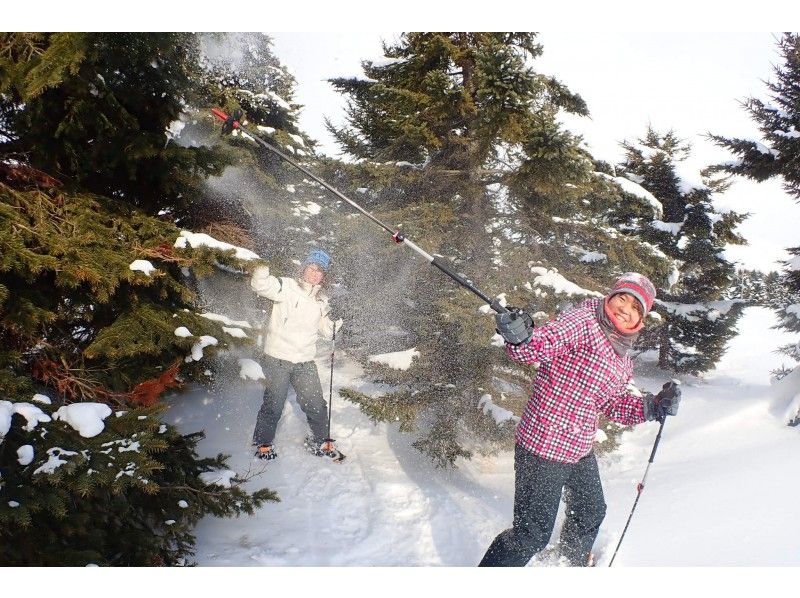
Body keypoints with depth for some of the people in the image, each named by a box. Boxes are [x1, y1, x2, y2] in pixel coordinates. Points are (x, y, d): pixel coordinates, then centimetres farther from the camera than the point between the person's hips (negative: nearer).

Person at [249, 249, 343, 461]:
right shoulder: (287, 288, -7)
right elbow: (260, 285, -21)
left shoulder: (322, 301, 11)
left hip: (305, 362, 5)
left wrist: (336, 324, -4)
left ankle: (320, 442, 24)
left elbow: (326, 329, 17)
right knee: (274, 404, -2)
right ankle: (264, 443, 17)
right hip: (277, 358, -5)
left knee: (316, 404, 6)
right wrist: (262, 273, -41)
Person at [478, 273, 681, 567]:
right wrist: (520, 338, -51)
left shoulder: (622, 358, 12)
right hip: (543, 448, -10)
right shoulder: (582, 322, -15)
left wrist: (653, 406, 2)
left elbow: (615, 403, 17)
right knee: (532, 534, -5)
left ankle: (574, 563, 59)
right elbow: (543, 344, -29)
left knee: (590, 514, 31)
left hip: (580, 451, 10)